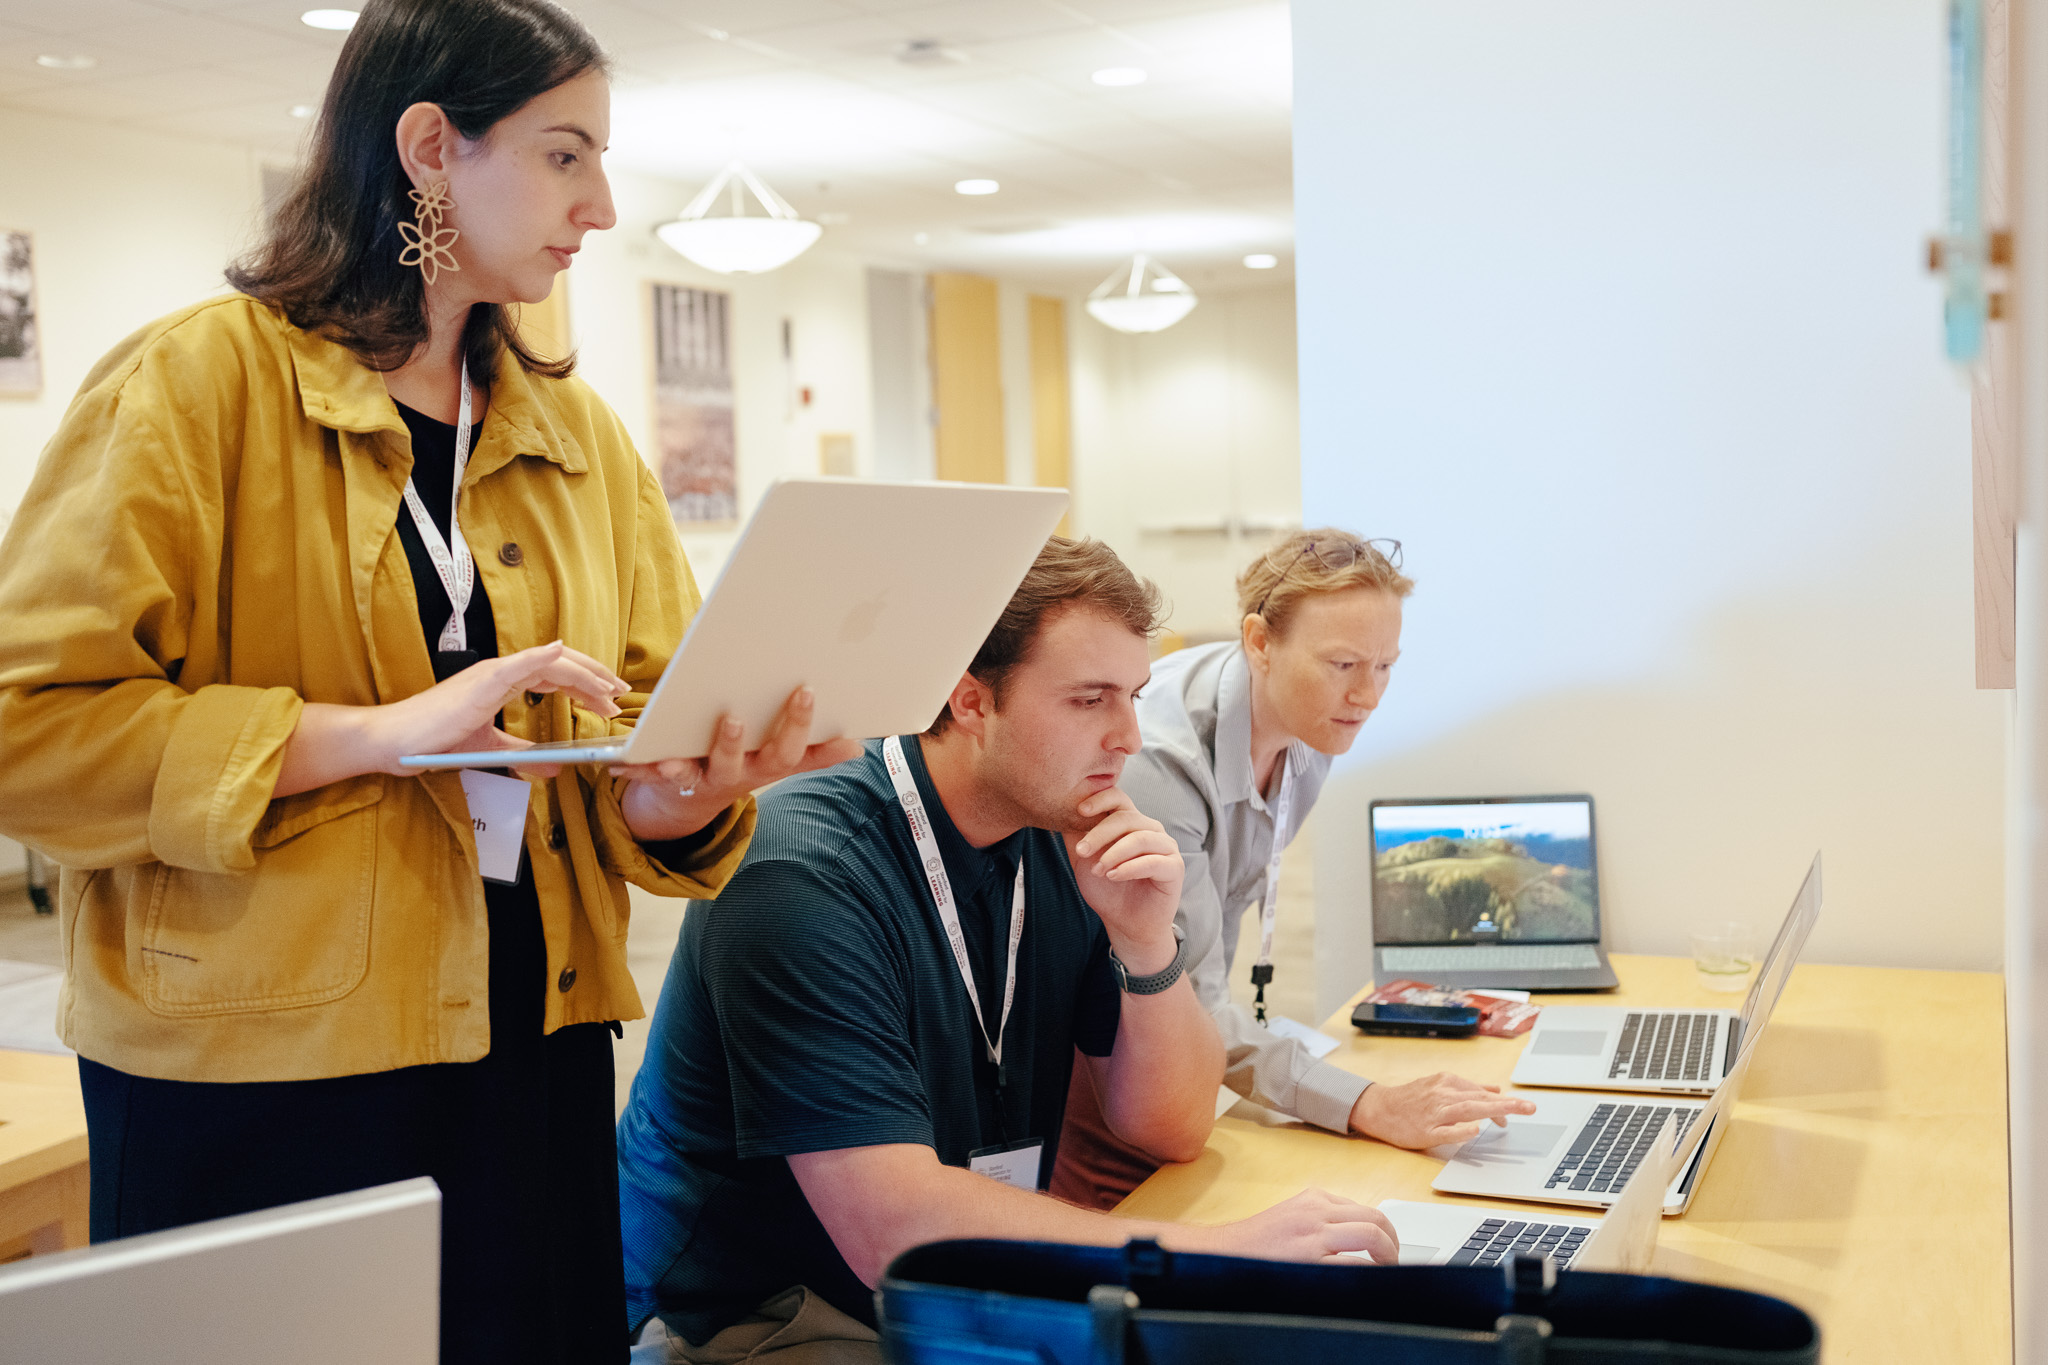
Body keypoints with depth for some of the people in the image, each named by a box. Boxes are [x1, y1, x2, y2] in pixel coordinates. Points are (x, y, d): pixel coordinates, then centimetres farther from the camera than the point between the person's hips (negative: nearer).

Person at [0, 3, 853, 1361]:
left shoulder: (576, 432, 12)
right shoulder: (194, 381, -6)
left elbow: (649, 717, 10)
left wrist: (694, 782, -14)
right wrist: (384, 730, -22)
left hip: (530, 1050, 5)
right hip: (257, 1070, -5)